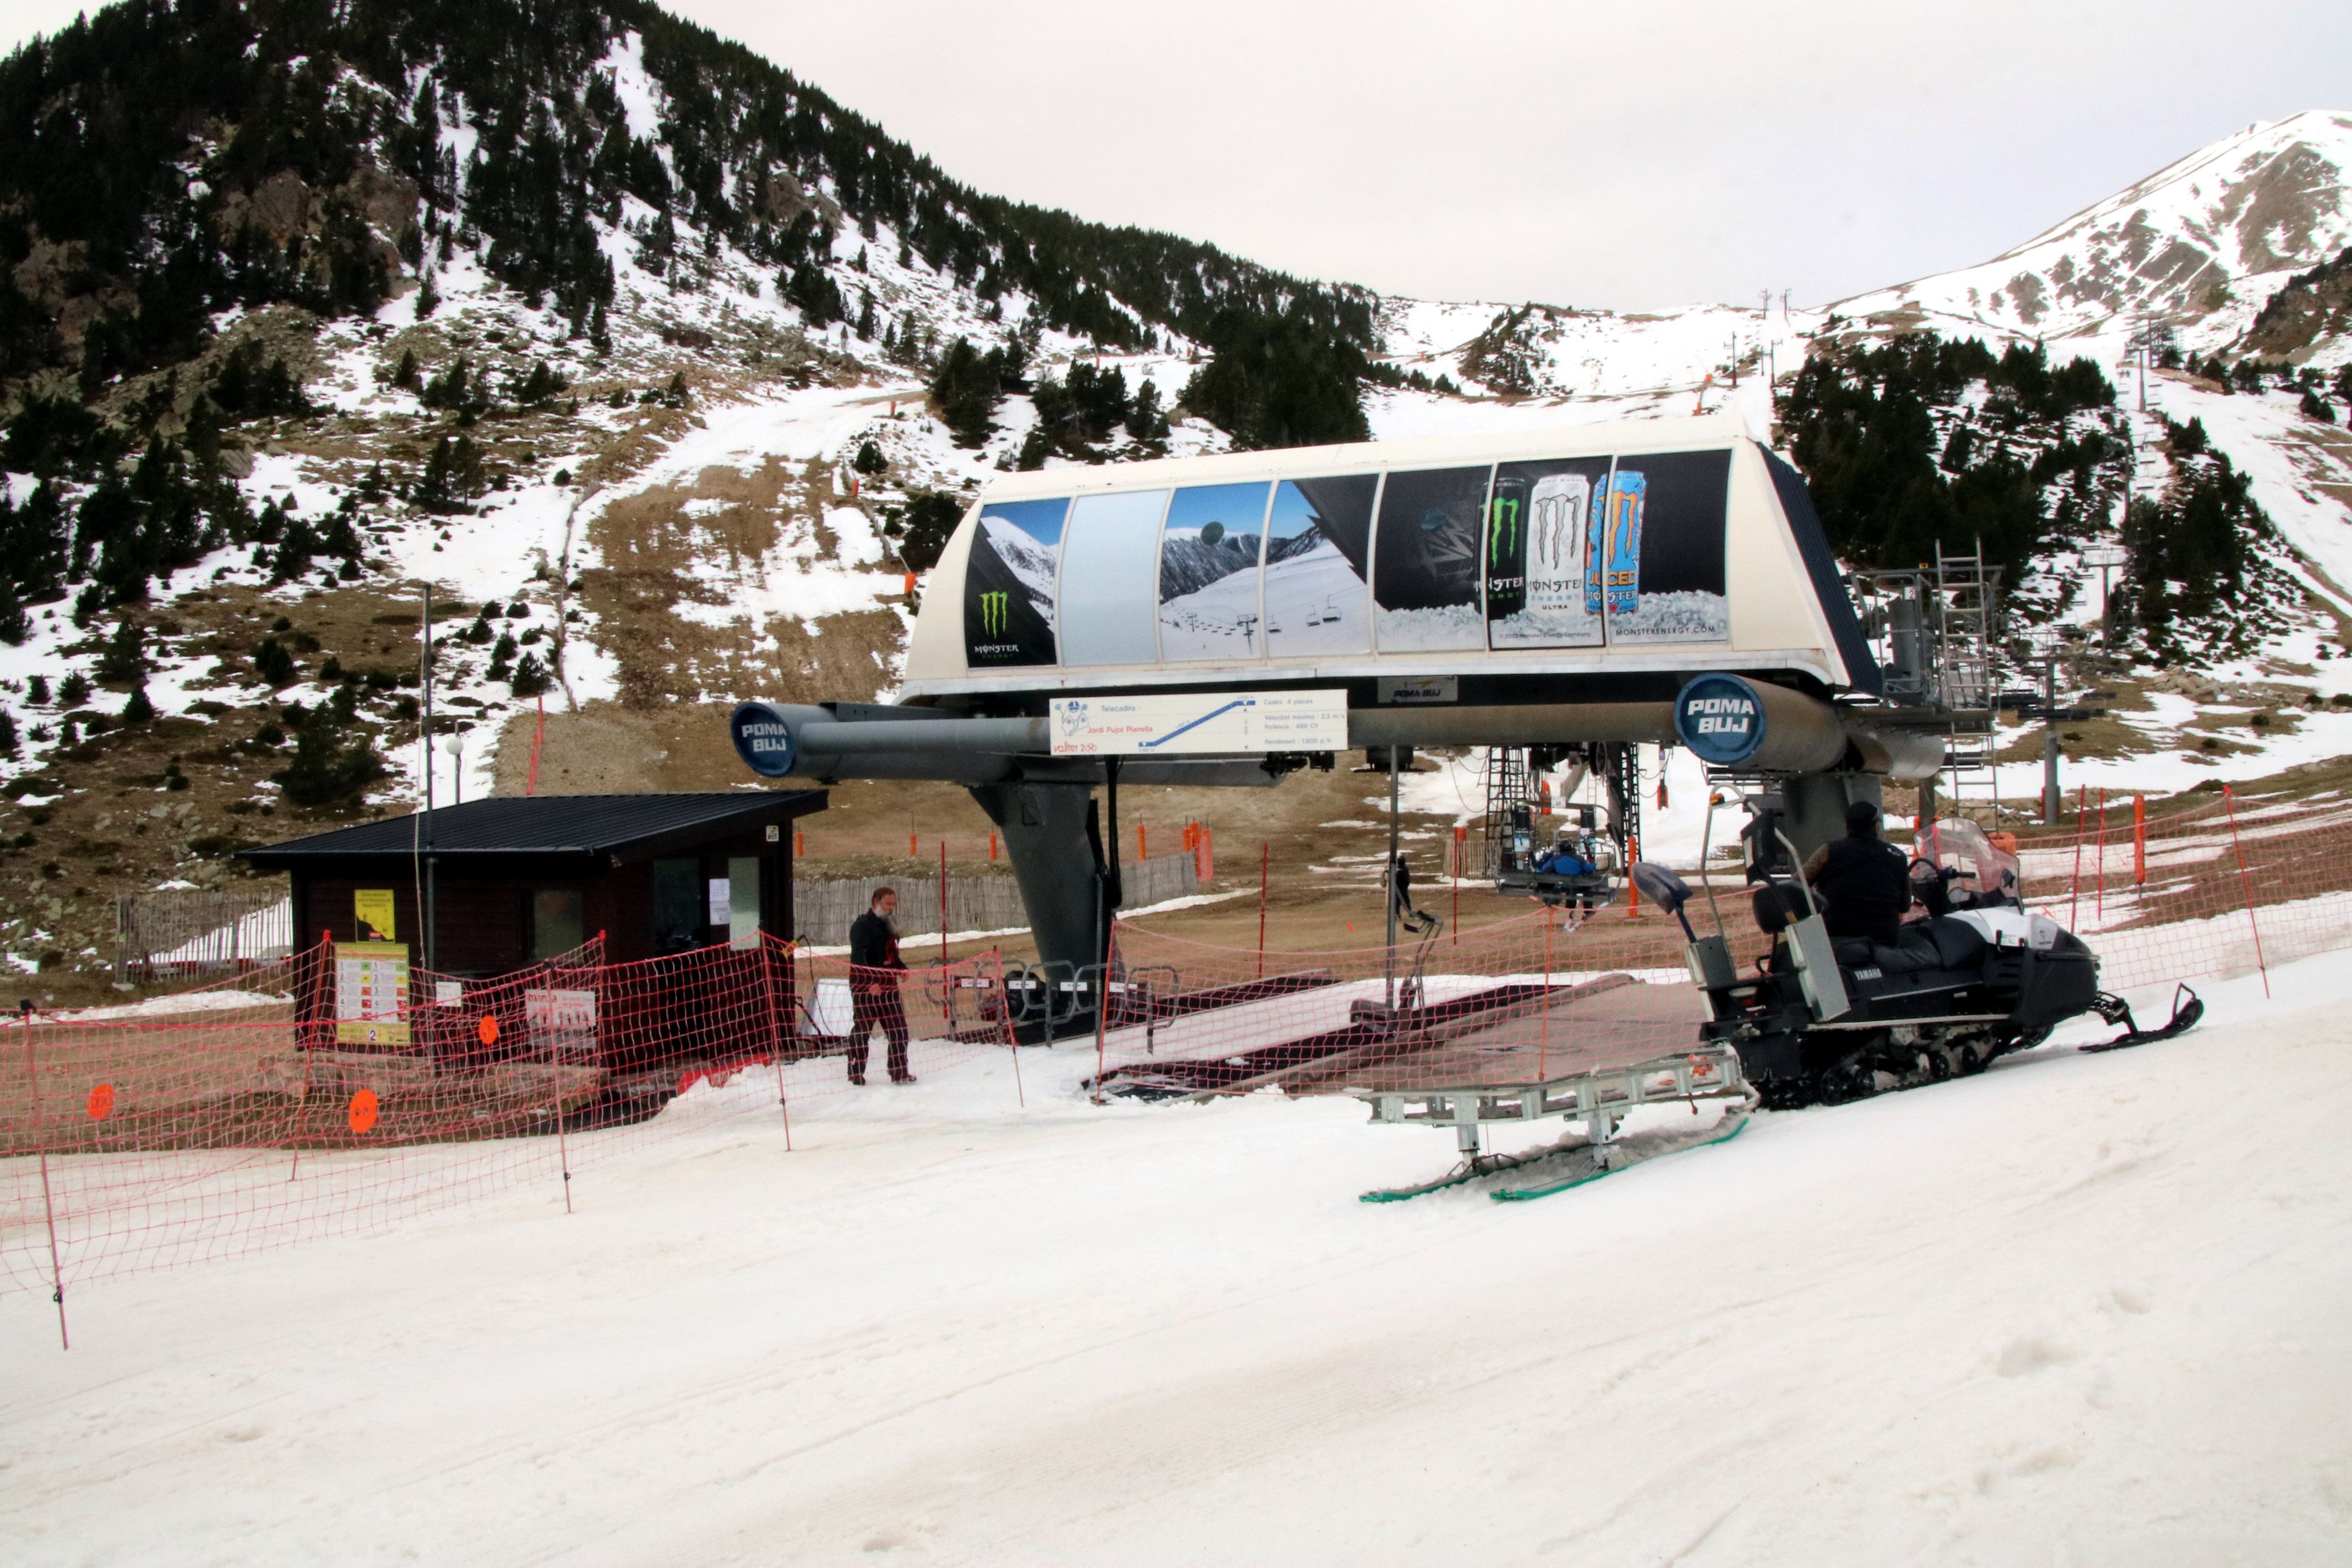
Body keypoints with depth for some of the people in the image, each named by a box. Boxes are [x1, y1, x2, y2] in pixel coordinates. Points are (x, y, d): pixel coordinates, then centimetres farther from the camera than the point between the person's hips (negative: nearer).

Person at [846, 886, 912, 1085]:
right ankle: (856, 1074, 1)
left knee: (898, 1030, 6)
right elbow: (859, 958, -19)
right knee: (862, 1031, -4)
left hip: (888, 986, 8)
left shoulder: (888, 927, 19)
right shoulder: (862, 925, -8)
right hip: (865, 987, -8)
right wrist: (870, 982, -30)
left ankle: (900, 1073, 14)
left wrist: (901, 967, 10)